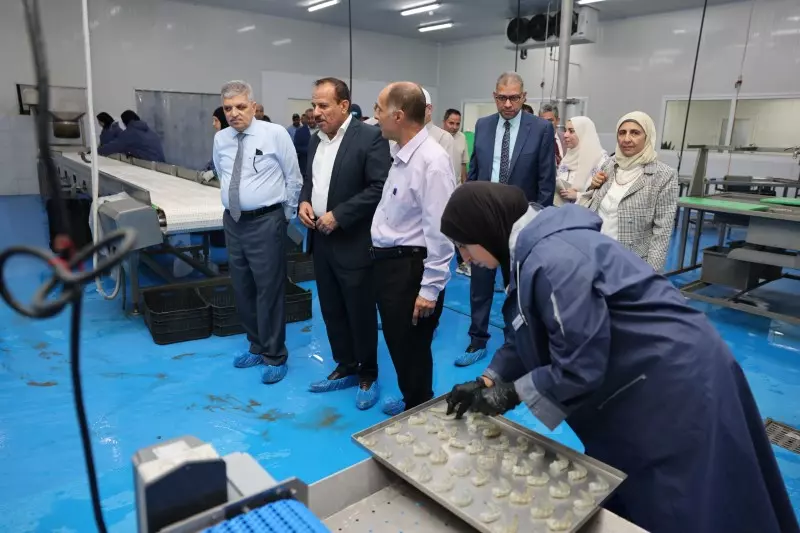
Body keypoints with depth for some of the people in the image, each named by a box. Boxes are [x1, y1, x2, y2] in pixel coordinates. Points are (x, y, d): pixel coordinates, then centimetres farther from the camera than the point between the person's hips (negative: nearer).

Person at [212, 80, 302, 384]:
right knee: (242, 289, 14)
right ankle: (257, 347, 32)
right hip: (233, 222, 6)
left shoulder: (275, 133, -8)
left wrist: (287, 214, 2)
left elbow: (293, 179, -3)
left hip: (266, 222, -6)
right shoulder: (220, 139, 6)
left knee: (269, 290, 1)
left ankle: (275, 357, 16)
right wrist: (235, 202, 16)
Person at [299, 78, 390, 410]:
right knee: (332, 311, 16)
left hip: (353, 243, -7)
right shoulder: (316, 141, 12)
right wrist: (304, 202, -1)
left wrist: (338, 215, -20)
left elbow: (380, 188, -18)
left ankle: (368, 375, 24)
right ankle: (346, 368, 33)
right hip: (322, 242, 7)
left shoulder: (369, 137, -12)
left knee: (361, 314, 5)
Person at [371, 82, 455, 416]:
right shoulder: (401, 154, 9)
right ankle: (411, 401, 45)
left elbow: (439, 230, -22)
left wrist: (430, 288, -21)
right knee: (397, 344, 23)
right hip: (388, 262, 9)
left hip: (410, 267, -9)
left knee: (412, 349, 8)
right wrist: (381, 258, 11)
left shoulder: (432, 160, -20)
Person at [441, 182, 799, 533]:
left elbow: (581, 367, -28)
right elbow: (524, 335, 9)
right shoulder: (529, 250, 1)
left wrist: (512, 393, -15)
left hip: (675, 385, -9)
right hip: (637, 384, 9)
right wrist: (488, 381, -1)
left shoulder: (553, 260, -31)